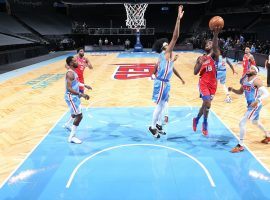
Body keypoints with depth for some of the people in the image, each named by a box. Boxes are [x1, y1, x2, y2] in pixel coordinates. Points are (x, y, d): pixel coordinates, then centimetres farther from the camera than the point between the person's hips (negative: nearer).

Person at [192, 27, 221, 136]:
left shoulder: (214, 55, 0)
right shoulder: (200, 58, 9)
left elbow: (215, 48, -24)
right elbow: (195, 72, 2)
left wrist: (215, 35, -41)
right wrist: (200, 63, -15)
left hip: (212, 84, 1)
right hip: (203, 83, 0)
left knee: (205, 104, 10)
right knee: (207, 103, -18)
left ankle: (196, 119, 35)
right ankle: (205, 123, 3)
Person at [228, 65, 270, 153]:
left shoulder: (256, 81, -20)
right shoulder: (245, 80, 5)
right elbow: (240, 92, 15)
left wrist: (258, 101, -40)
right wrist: (232, 89, -5)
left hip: (255, 105, -10)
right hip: (250, 105, 10)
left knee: (242, 123, -13)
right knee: (255, 122, 29)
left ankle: (240, 146, -3)